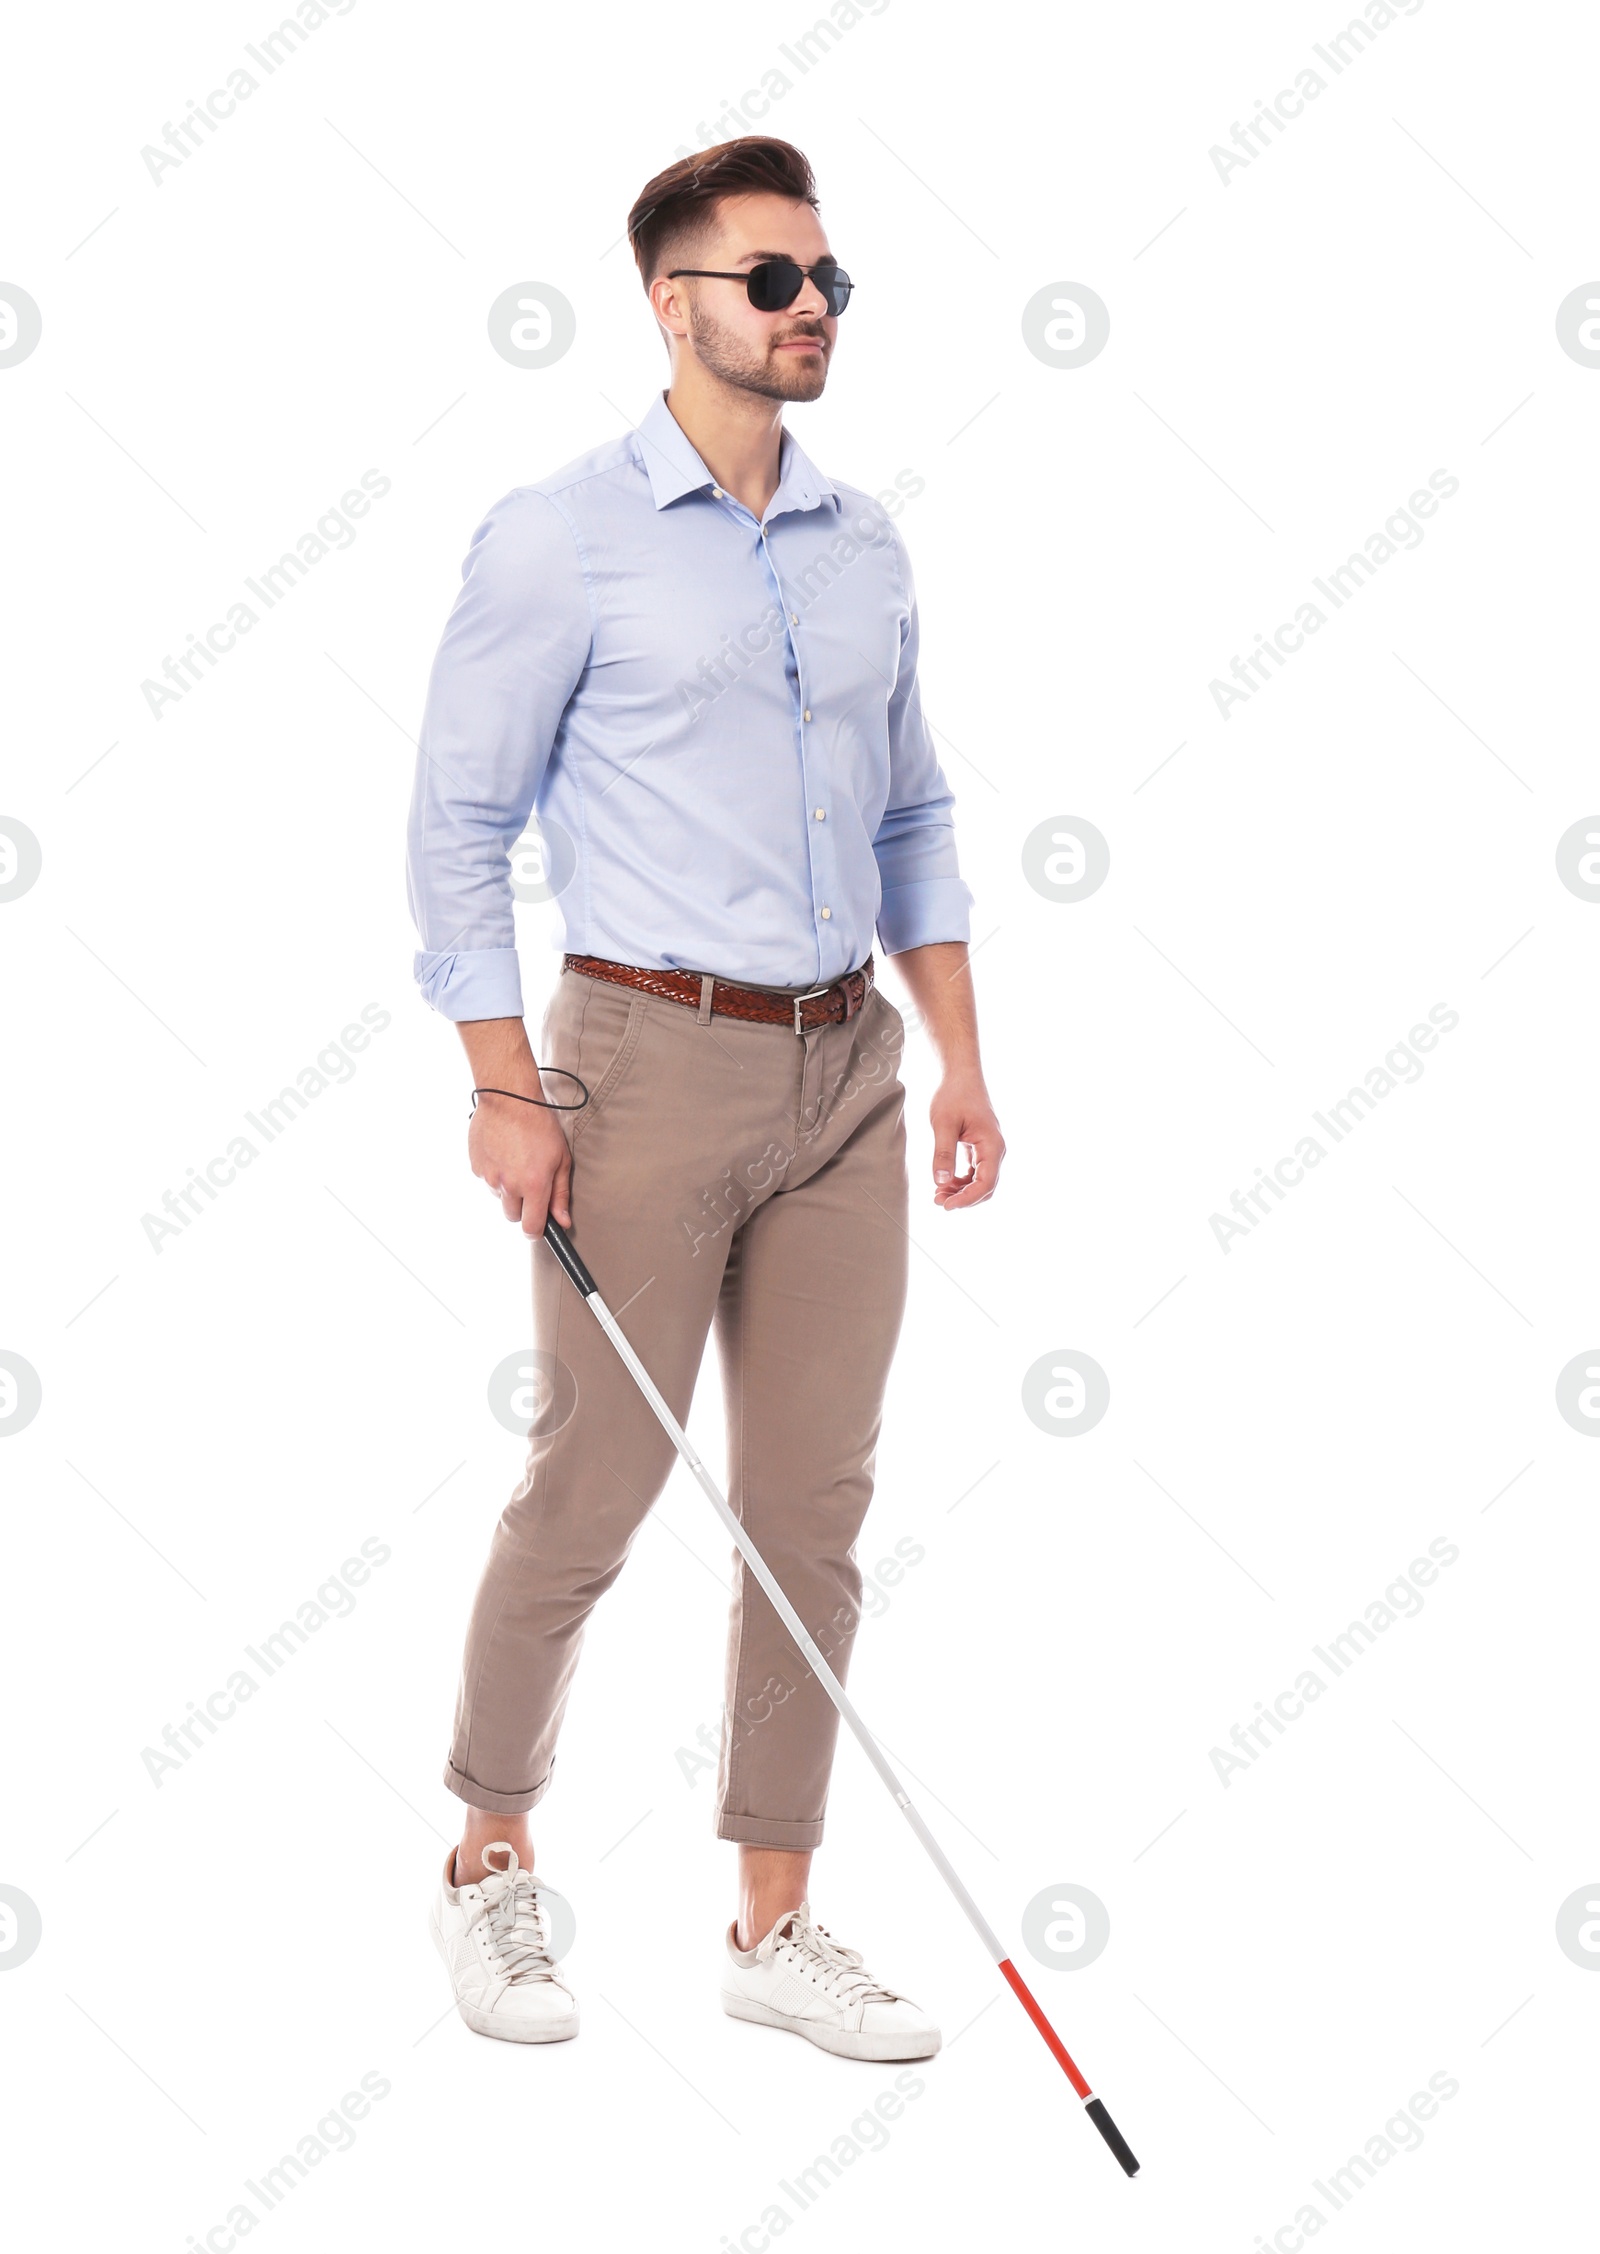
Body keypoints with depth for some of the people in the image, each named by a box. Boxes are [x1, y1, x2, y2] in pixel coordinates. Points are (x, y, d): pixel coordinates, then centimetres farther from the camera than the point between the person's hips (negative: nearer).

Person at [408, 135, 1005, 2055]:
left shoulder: (864, 543, 12)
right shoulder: (559, 535, -5)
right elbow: (458, 823, -5)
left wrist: (957, 1054, 11)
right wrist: (505, 1088, -11)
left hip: (845, 1068, 6)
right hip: (654, 1054, -5)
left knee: (816, 1501, 7)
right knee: (592, 1488, 1)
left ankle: (775, 1926, 18)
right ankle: (489, 1863, 24)